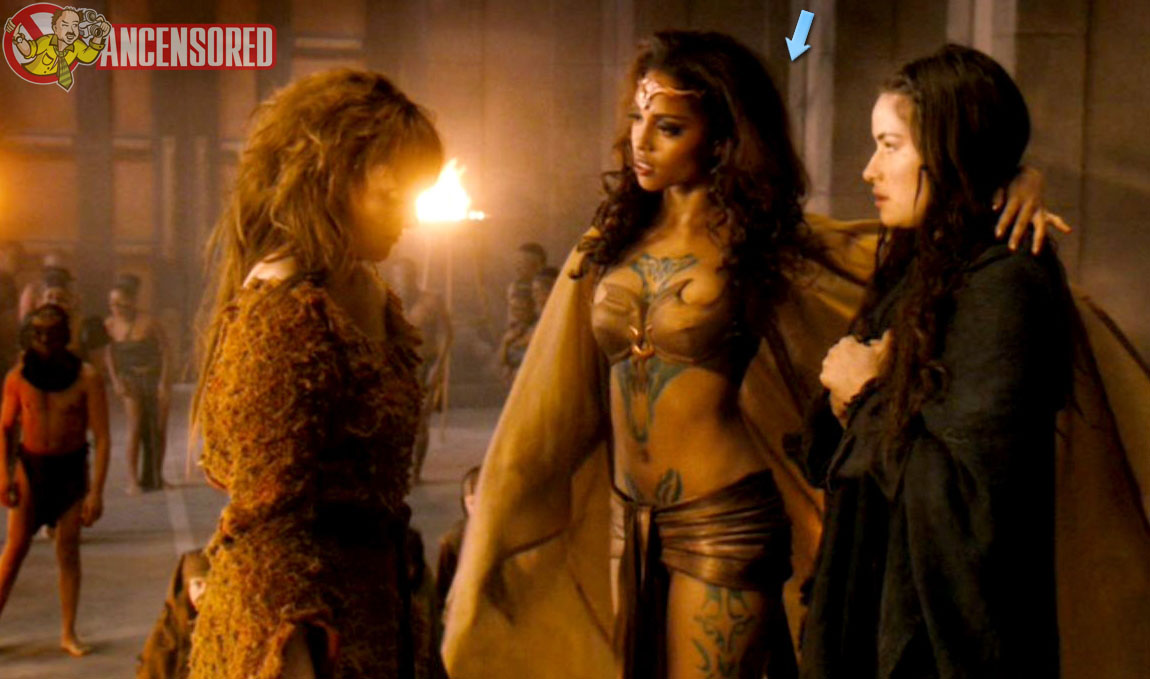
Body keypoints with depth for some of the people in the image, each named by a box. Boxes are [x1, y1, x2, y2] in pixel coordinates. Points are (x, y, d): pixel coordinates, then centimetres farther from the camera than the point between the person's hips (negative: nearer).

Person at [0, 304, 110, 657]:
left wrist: (96, 492, -14)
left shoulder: (86, 378, -13)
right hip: (30, 465, 1)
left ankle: (68, 633, 11)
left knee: (68, 551, 3)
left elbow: (102, 437, -11)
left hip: (71, 468, -1)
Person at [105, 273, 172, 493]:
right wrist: (115, 380, 0)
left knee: (158, 428, 5)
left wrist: (164, 382, -13)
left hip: (156, 378, -1)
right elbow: (109, 354, 8)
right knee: (135, 427, -12)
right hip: (131, 380, 1)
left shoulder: (148, 323, -16)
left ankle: (154, 478, 20)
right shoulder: (110, 324, -5)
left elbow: (165, 351, -10)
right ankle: (133, 479, -10)